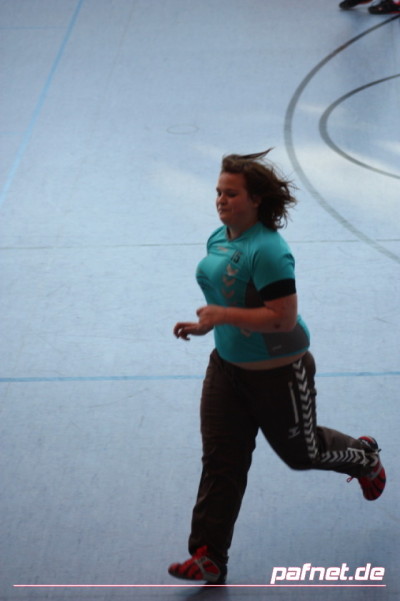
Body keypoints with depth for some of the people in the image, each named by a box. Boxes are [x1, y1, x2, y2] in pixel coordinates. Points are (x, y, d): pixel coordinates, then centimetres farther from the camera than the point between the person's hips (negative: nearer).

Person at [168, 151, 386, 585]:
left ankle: (364, 456, 47)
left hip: (278, 373, -7)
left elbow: (283, 317, -30)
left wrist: (222, 316, -29)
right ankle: (209, 558, 5)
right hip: (227, 366, 7)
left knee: (300, 451, 15)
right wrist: (206, 324, 9)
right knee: (220, 462, 2)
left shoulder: (267, 251, -27)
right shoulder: (219, 239, 2)